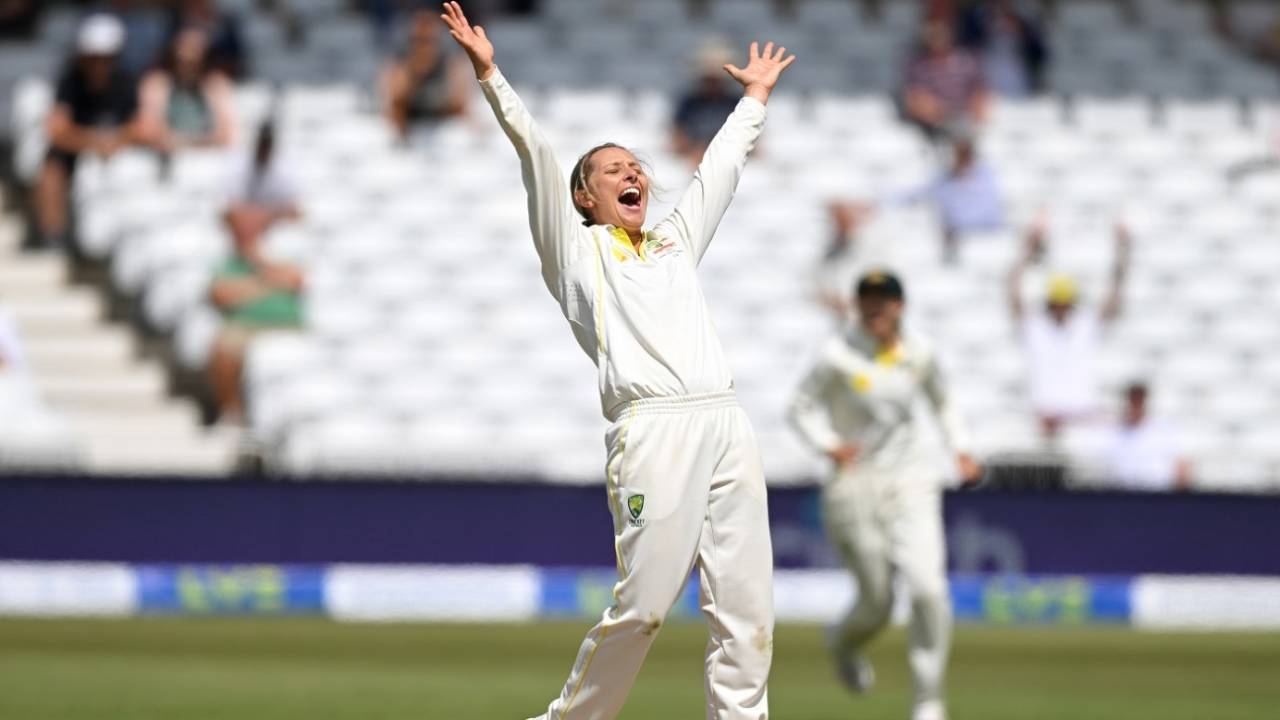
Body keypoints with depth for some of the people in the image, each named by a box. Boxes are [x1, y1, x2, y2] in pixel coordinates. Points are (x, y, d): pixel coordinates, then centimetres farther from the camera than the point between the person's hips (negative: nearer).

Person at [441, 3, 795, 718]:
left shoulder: (676, 243, 30)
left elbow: (723, 165, 40)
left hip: (728, 425, 6)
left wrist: (756, 96, 46)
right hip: (655, 428, -6)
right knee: (645, 602, -11)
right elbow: (536, 153, 7)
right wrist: (490, 74, 1)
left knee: (748, 605, -3)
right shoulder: (577, 250, 15)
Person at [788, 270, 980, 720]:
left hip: (912, 484, 2)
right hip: (855, 488, -2)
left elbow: (941, 400, 20)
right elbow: (802, 407, -4)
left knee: (928, 589, -15)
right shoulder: (840, 355, -9)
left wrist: (961, 450, 8)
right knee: (877, 602, 2)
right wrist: (829, 445, -21)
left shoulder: (919, 354, 3)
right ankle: (844, 644, 40)